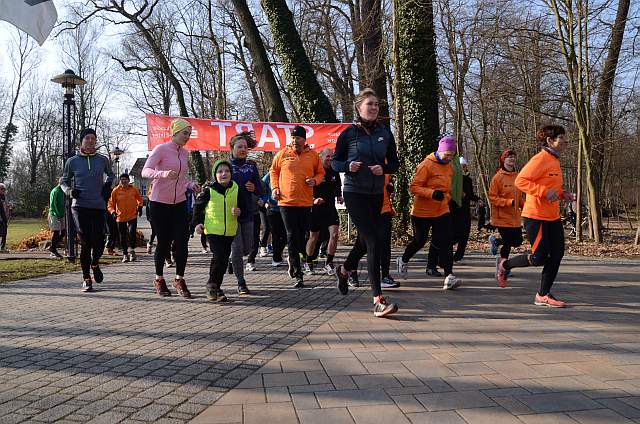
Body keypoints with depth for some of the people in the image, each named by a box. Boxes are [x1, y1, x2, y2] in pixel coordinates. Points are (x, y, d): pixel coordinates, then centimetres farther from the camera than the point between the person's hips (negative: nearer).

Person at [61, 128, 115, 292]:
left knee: (99, 241, -2)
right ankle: (86, 278, 4)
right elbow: (63, 181, 15)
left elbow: (111, 174, 27)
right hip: (80, 206, -2)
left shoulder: (103, 160, 8)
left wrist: (108, 184, 6)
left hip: (99, 206, 2)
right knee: (86, 242, -7)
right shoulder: (72, 161, 5)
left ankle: (95, 264, 32)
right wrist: (69, 191, -6)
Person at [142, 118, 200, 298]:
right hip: (160, 203, -5)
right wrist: (163, 174, -35)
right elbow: (145, 171, -17)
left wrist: (190, 184, 2)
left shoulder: (185, 153, 10)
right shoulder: (161, 149, -9)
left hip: (179, 203, 5)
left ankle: (179, 280, 7)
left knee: (182, 241, -4)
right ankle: (159, 280, 19)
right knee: (164, 242, 2)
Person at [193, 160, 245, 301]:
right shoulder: (209, 190, -4)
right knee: (218, 257, -15)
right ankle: (212, 285, 4)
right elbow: (198, 206, 7)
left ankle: (216, 287, 21)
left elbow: (242, 205, 14)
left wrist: (239, 211, -8)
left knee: (224, 259, 7)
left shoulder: (236, 189, 4)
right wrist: (197, 223, -1)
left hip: (230, 231, 4)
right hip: (213, 230, -4)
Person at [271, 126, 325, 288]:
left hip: (306, 202, 2)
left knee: (302, 235, 9)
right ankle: (298, 275, 0)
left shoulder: (313, 155, 4)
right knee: (292, 237, -4)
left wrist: (315, 180, -6)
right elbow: (274, 171, 15)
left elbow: (320, 172, 15)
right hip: (286, 201, -1)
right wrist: (275, 187, 1)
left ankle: (293, 259, 37)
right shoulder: (282, 154, 3)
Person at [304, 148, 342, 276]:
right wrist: (314, 200, -20)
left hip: (330, 208, 4)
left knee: (334, 234, -11)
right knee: (313, 237, 6)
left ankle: (329, 263, 2)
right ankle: (308, 263, 25)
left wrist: (339, 196, 4)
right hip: (316, 208, -4)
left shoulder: (334, 171, 7)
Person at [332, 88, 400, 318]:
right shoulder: (348, 133, -3)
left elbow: (395, 163, 11)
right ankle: (378, 300, -14)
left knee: (366, 240, 18)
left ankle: (344, 270, 48)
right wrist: (348, 166, -18)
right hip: (354, 193, -5)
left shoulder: (385, 133, 6)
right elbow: (335, 162, 2)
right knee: (375, 240, -16)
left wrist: (384, 168, -10)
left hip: (376, 195, 5)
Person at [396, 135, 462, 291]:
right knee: (419, 241, 11)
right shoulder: (427, 165, -15)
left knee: (445, 243, -9)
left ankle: (449, 277, -11)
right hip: (422, 212, -5)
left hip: (442, 211, 5)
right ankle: (403, 260, 40)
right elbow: (414, 187, -19)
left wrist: (447, 197, 11)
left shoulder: (449, 167, 10)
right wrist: (432, 193, -30)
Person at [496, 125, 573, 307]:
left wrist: (563, 194, 11)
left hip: (553, 217, 9)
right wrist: (545, 191, -26)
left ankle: (543, 295, 14)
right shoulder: (540, 159, -14)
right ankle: (504, 265, 18)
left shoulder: (555, 161, 16)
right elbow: (520, 181, -21)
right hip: (536, 216, -9)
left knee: (557, 255, 4)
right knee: (540, 258, -7)